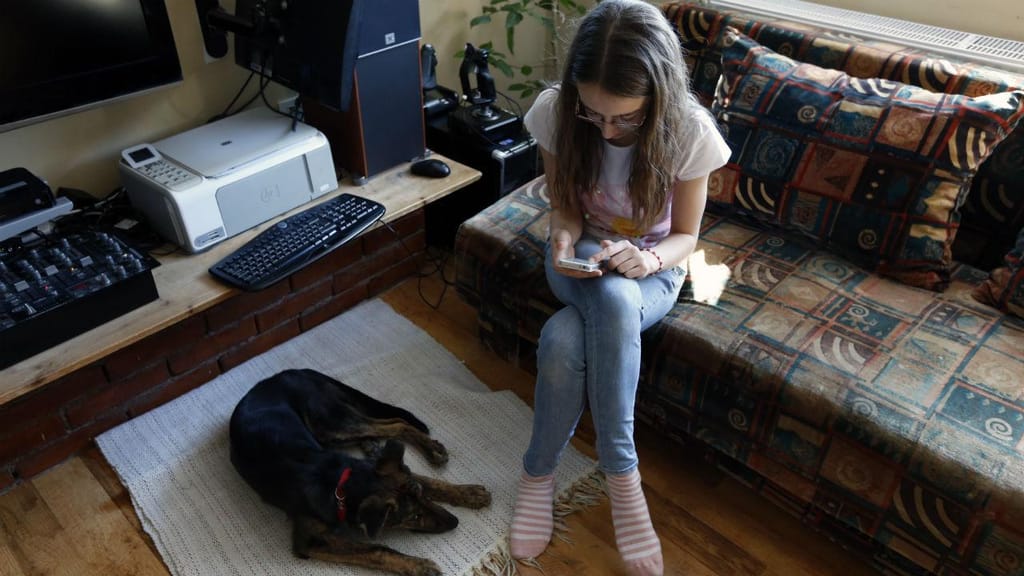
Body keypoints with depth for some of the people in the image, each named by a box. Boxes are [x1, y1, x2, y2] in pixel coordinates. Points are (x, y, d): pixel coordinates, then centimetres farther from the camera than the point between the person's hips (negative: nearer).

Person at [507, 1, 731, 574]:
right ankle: (622, 474, -16)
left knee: (562, 341, -34)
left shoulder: (690, 131, -22)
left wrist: (646, 259, -31)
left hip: (653, 267, -1)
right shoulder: (555, 111, -18)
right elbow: (566, 206, -2)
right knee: (614, 302, -36)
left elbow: (685, 235, -9)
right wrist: (563, 237, -26)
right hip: (584, 255, 2)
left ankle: (539, 472, -11)